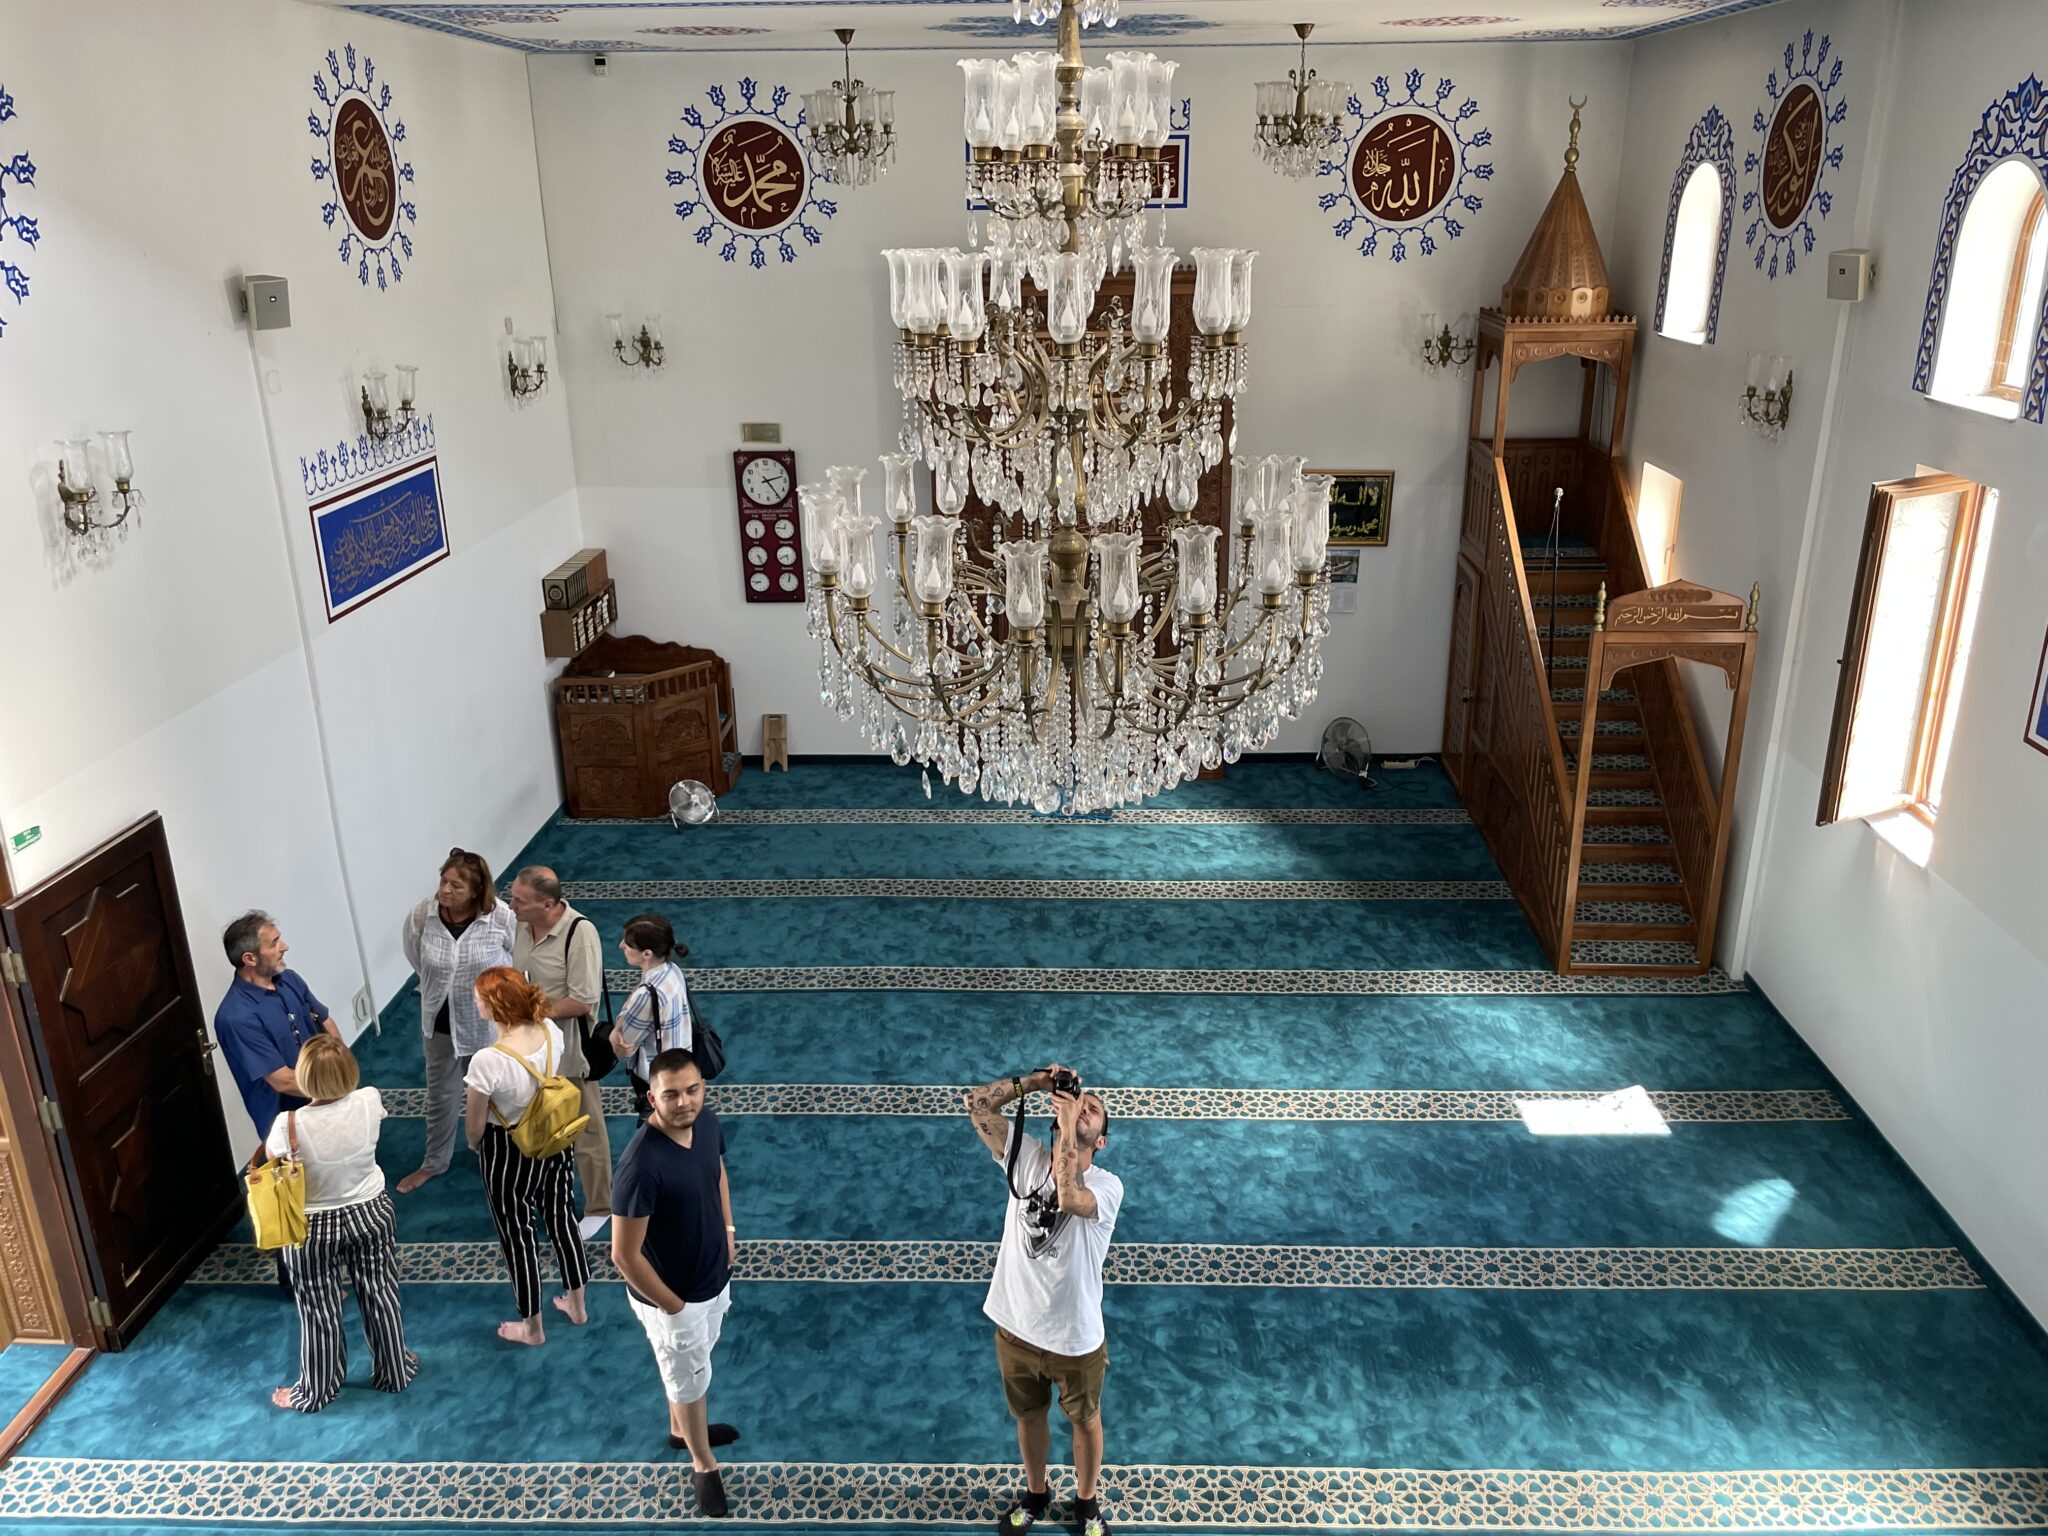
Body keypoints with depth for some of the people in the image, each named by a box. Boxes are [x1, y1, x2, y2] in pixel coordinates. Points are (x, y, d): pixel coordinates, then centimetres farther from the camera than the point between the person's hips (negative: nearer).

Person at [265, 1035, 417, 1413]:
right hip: (370, 1214, 3)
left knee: (319, 1312, 17)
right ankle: (394, 1372, 41)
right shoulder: (369, 1102, -22)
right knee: (380, 1297, 22)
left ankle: (315, 1392, 38)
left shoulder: (290, 1126, -30)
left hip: (313, 1228, -3)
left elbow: (273, 1160, -6)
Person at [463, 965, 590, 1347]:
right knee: (562, 1219, 25)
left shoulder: (487, 1061, -34)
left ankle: (532, 1327, 36)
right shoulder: (551, 1031, -17)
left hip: (509, 1154, -5)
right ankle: (576, 1306, 44)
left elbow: (474, 1125, -18)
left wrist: (475, 1144, 5)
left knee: (517, 1237, 16)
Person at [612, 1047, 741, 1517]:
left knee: (690, 1368, 31)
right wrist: (672, 1306, -18)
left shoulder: (707, 1123, -14)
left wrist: (727, 1230, 9)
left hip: (714, 1277, 6)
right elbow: (624, 1255, -28)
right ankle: (703, 1466, 44)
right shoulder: (641, 1166, -37)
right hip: (671, 1296, -6)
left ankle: (681, 1428, 58)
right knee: (690, 1381, 18)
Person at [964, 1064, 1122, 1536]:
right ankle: (1035, 1494, 52)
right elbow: (977, 1103, -14)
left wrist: (1068, 1126, -33)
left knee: (1085, 1421, 22)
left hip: (1076, 1339, -3)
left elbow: (1069, 1198, -42)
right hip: (1015, 1329, 3)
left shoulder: (1108, 1185, -20)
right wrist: (1036, 1082, -19)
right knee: (1028, 1415, 26)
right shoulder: (1027, 1157, -9)